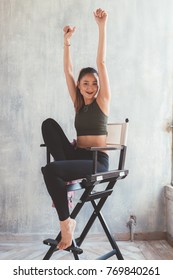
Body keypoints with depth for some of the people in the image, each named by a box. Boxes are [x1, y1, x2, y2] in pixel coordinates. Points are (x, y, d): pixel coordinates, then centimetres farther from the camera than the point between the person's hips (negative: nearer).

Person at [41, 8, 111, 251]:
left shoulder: (102, 101, 0)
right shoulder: (78, 103, 13)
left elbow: (101, 63, -5)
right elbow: (67, 71, 11)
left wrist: (102, 27, -8)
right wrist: (67, 40, 7)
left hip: (97, 161, -5)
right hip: (76, 155, 6)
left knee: (50, 170, -30)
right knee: (49, 123, -13)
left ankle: (66, 222, -13)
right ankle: (66, 178, -15)